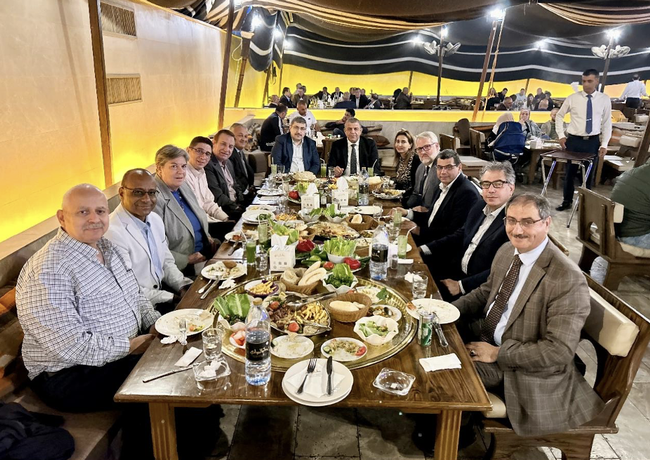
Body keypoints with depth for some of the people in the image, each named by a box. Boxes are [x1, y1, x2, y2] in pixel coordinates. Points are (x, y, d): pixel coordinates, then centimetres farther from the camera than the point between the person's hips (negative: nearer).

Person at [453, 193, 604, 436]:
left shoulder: (568, 279, -27)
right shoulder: (507, 251, -2)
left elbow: (560, 350, -26)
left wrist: (498, 353, -22)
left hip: (527, 369, -8)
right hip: (489, 334, 8)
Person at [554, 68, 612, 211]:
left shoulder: (604, 99, 0)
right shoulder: (572, 98, -2)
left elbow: (607, 123, 3)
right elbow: (559, 116, 9)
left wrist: (604, 144, -4)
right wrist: (561, 135, -2)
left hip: (593, 142, 1)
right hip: (573, 140, 0)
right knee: (569, 173, 8)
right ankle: (567, 201, 23)